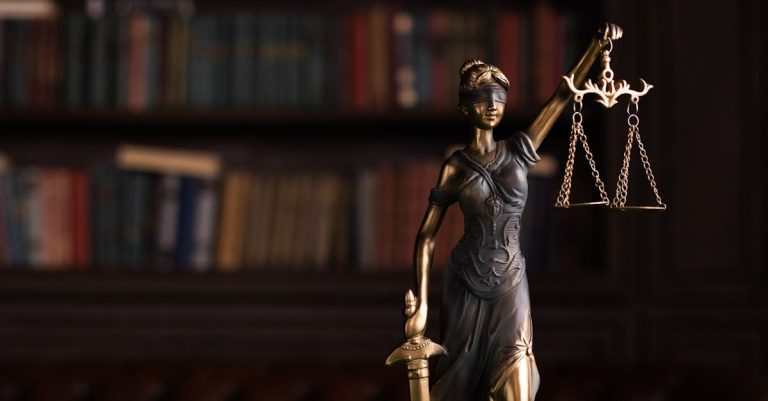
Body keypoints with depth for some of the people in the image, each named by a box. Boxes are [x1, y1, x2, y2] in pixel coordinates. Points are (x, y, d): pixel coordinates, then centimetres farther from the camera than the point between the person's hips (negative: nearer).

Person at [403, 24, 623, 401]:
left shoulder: (518, 151, 5)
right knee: (461, 370, 3)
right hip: (466, 277, -1)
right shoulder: (455, 167, -2)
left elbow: (563, 96, 1)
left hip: (510, 275, 1)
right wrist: (420, 305, -9)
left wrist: (596, 46, -10)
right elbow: (426, 236, -3)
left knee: (515, 352, -18)